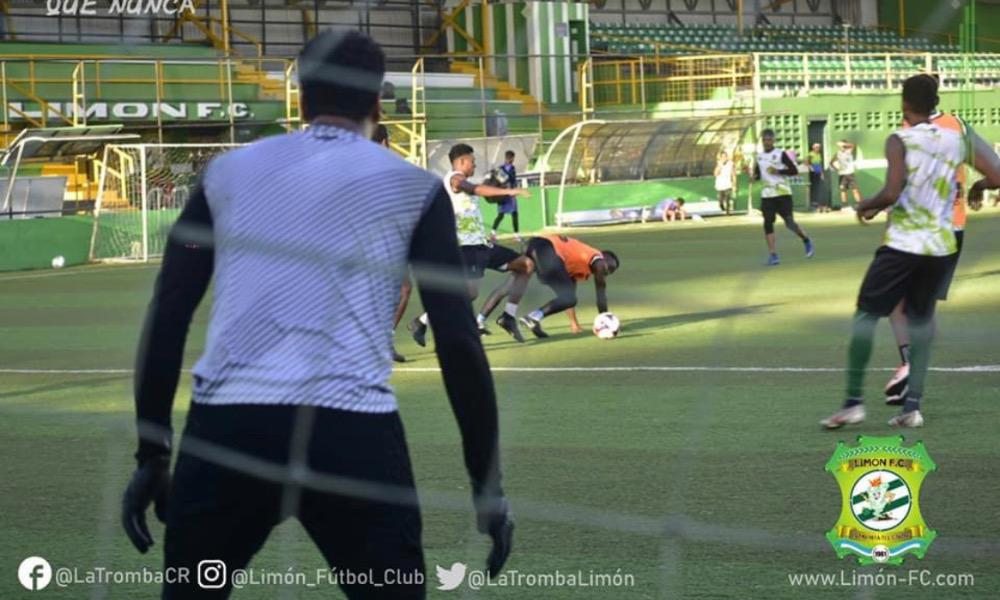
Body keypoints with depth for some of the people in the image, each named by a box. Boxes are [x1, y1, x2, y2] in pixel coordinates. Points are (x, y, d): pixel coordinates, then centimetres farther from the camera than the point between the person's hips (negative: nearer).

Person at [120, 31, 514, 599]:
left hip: (225, 428, 2)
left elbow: (166, 319, 12)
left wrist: (152, 454, 17)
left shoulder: (228, 172, 17)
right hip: (353, 434, -2)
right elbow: (459, 342, 4)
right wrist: (487, 483, 8)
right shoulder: (412, 185, 11)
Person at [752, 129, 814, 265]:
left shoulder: (781, 154, -4)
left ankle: (806, 241, 22)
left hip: (783, 193, -5)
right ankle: (772, 254, -3)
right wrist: (755, 177, -1)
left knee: (789, 223, -6)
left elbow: (794, 170, -8)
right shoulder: (759, 156, 12)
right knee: (768, 223, -6)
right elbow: (758, 174, 22)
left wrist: (778, 171, -20)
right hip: (767, 195, 5)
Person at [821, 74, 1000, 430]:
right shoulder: (960, 136, 4)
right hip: (942, 246, 4)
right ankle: (912, 406, 7)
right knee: (921, 317, 16)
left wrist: (867, 207, 0)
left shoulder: (900, 141, -9)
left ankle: (853, 402, -1)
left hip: (902, 243, -4)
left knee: (867, 314, 5)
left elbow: (892, 193, -19)